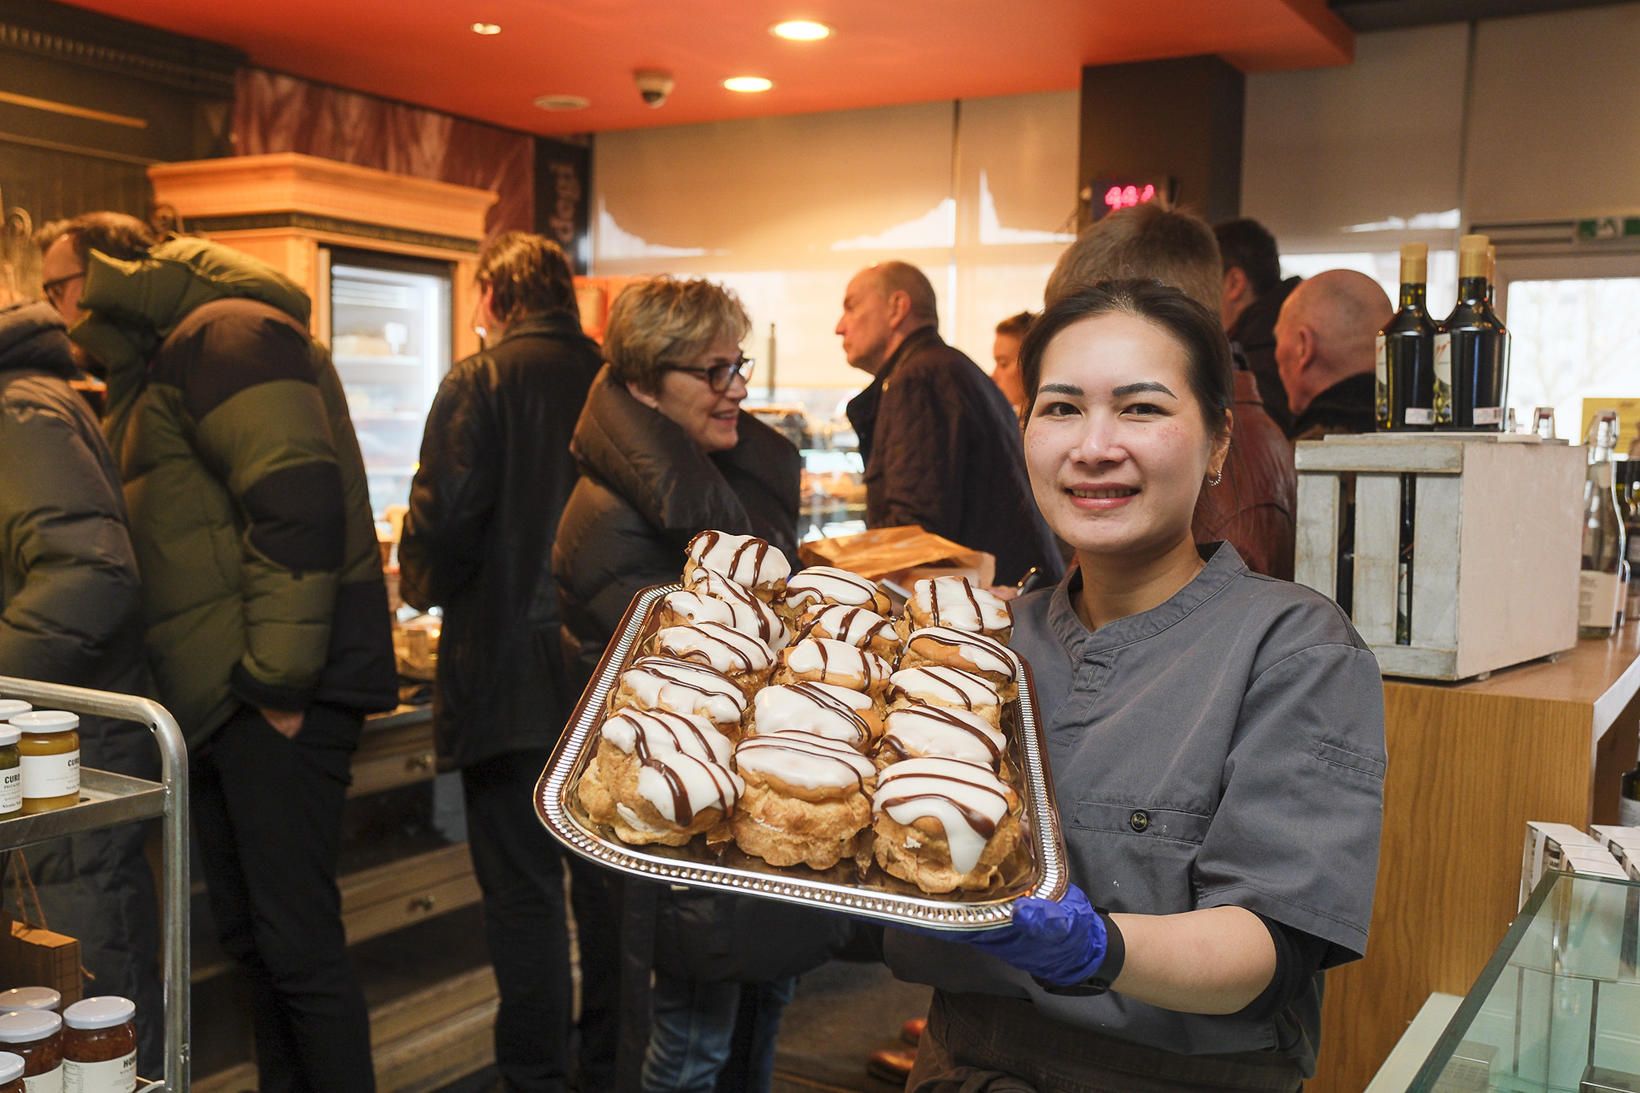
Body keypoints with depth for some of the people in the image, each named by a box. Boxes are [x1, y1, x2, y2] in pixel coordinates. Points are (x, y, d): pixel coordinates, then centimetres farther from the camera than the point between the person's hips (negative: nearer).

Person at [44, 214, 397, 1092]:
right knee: (249, 934, 15)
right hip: (216, 695, 10)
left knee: (296, 942, -6)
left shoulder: (224, 332, -9)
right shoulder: (153, 369, 24)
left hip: (277, 694, -10)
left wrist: (280, 677, -22)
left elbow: (298, 497, -22)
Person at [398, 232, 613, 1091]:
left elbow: (444, 515, -15)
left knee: (523, 891, 4)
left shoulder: (479, 382, -8)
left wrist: (422, 585, 6)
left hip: (511, 673, -5)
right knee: (607, 882, 16)